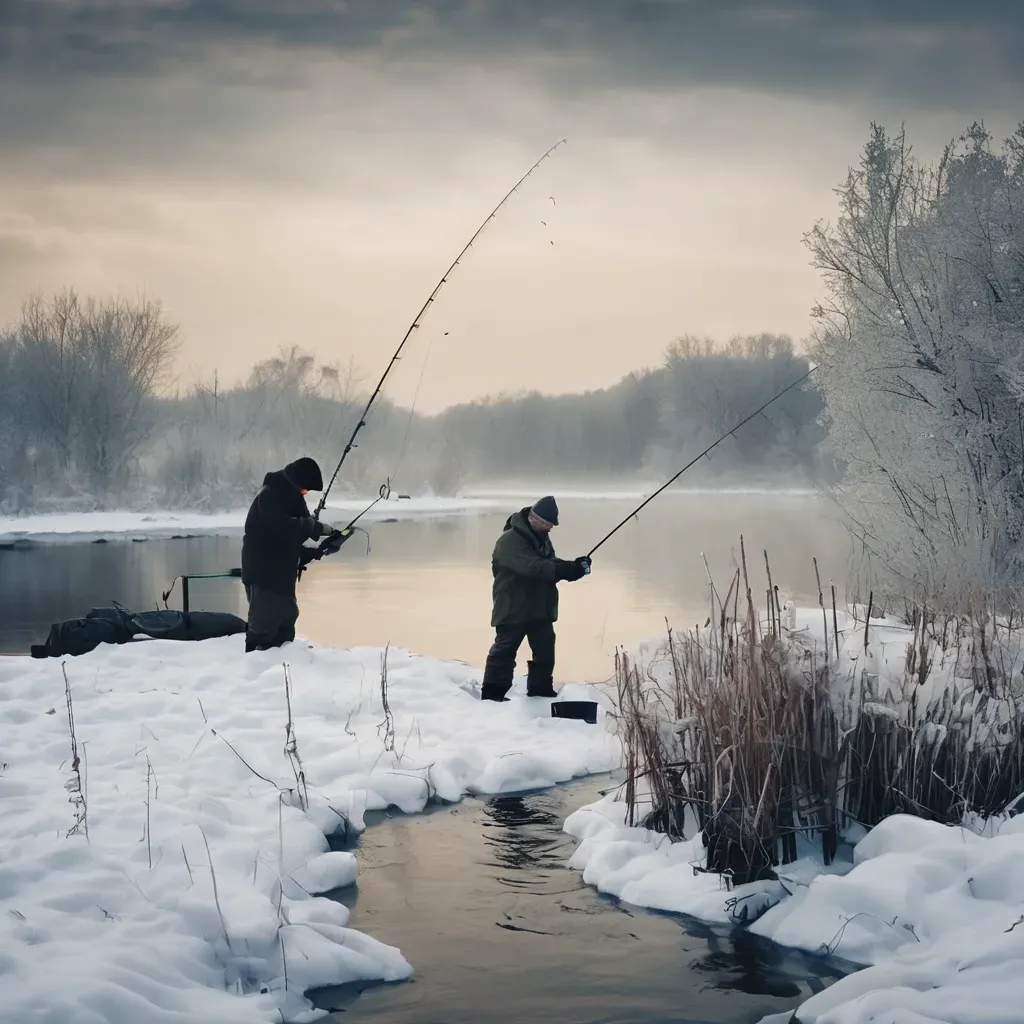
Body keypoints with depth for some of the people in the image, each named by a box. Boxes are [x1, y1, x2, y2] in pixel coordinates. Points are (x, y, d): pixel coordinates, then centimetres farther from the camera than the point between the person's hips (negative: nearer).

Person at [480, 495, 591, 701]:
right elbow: (532, 567, -33)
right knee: (505, 650, -5)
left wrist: (574, 566, -11)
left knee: (545, 649, 12)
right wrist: (568, 570, -38)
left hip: (540, 608, 9)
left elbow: (550, 564, 10)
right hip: (513, 609, -9)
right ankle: (493, 692, 0)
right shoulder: (510, 540, -21)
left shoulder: (541, 537, 10)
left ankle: (540, 688, 23)